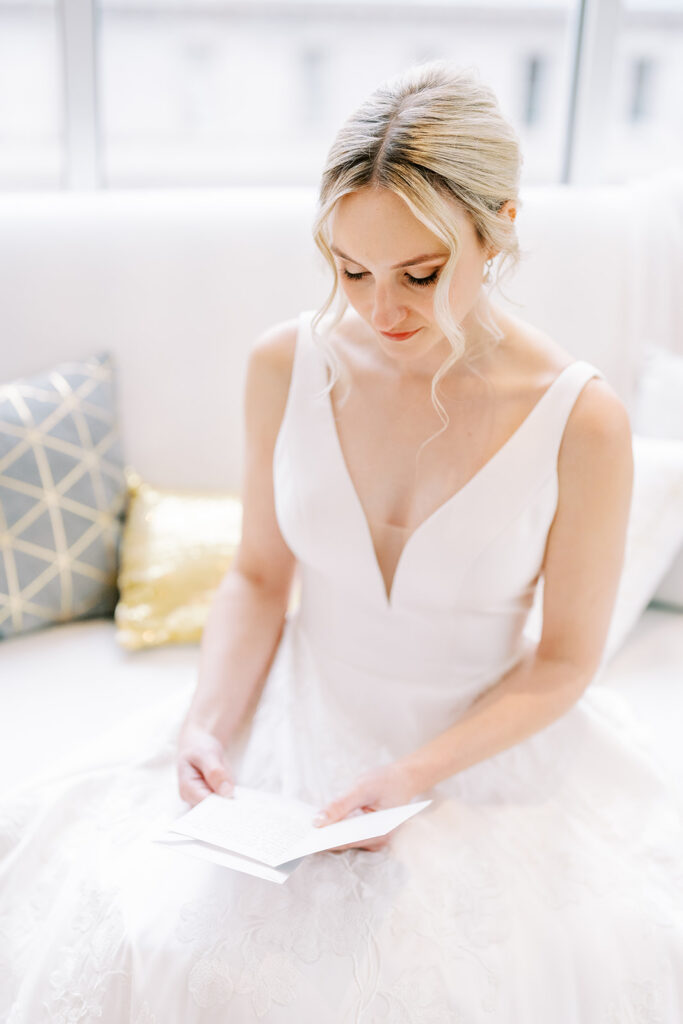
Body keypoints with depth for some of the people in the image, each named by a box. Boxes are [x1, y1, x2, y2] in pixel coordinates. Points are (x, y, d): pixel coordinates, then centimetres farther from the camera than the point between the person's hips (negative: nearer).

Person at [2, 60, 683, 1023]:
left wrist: (418, 775, -18)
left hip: (490, 749, -1)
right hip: (302, 724, 2)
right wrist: (210, 724, -13)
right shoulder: (286, 364, -10)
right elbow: (258, 576, 1)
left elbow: (566, 658, -8)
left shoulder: (581, 419, -18)